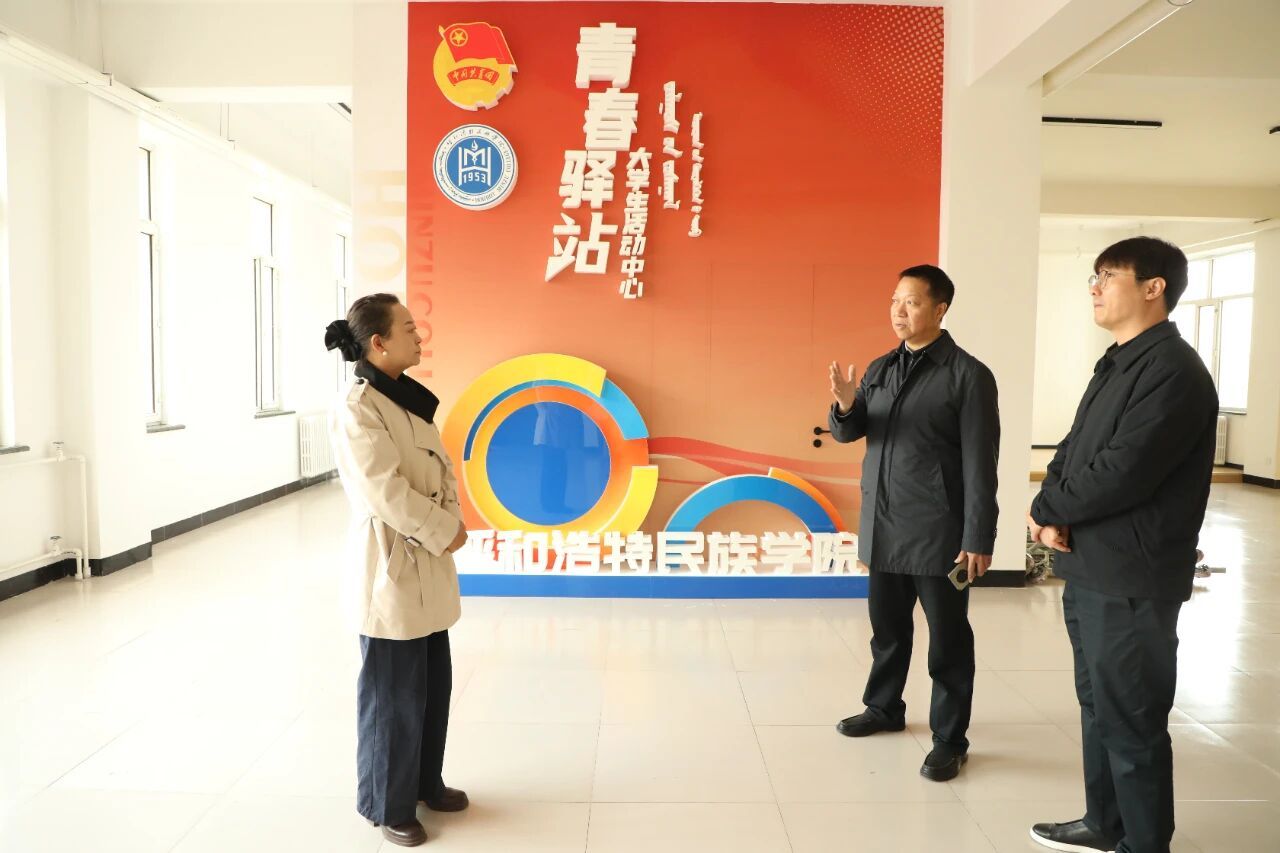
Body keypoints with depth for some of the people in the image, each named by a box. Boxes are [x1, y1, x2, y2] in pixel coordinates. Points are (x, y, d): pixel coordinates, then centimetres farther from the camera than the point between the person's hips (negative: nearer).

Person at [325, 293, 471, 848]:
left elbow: (442, 466, 11)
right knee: (392, 693, 6)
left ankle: (425, 783, 38)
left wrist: (450, 521, -5)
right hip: (390, 565, -8)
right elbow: (385, 492, -23)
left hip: (427, 564, 9)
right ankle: (387, 803, 26)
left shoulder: (409, 398, 10)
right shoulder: (355, 407, -17)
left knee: (433, 684, 19)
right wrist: (443, 532, -14)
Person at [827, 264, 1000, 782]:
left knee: (947, 640, 6)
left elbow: (980, 464, -11)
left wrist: (978, 539, -14)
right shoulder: (880, 368, 9)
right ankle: (884, 709, 37)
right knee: (887, 627, 19)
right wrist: (845, 405, -15)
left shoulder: (968, 375, -9)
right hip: (882, 526, 6)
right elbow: (848, 433, 8)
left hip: (937, 532, -6)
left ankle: (949, 740, 19)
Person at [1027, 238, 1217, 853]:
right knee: (1099, 706, 20)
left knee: (1131, 721, 3)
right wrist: (1054, 515, -5)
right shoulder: (1117, 364, 15)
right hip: (1090, 570, 9)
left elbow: (1120, 474, -24)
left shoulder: (1173, 371, -16)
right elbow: (1071, 452, 13)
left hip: (1131, 580, -9)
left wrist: (1046, 511, -9)